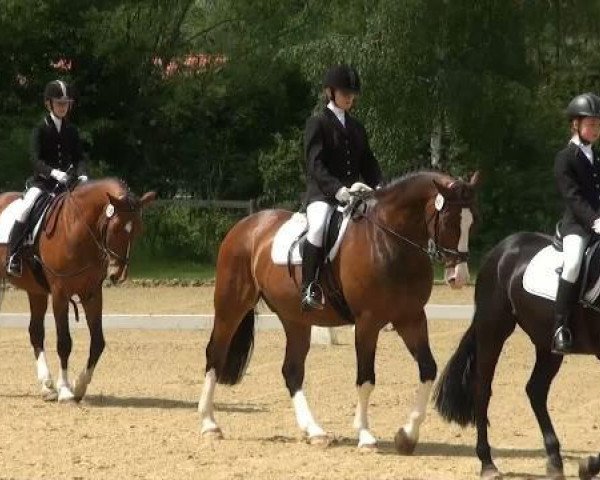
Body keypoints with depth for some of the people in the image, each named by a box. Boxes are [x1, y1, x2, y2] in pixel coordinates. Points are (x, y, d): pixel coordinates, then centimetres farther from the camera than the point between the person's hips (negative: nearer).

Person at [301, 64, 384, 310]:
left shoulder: (356, 127, 21)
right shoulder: (317, 124, -1)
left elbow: (368, 162, 17)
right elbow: (315, 165, -12)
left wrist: (378, 187, -4)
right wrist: (339, 190, -26)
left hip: (353, 195, 7)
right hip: (322, 195, -7)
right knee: (319, 225, -36)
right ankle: (309, 289, -32)